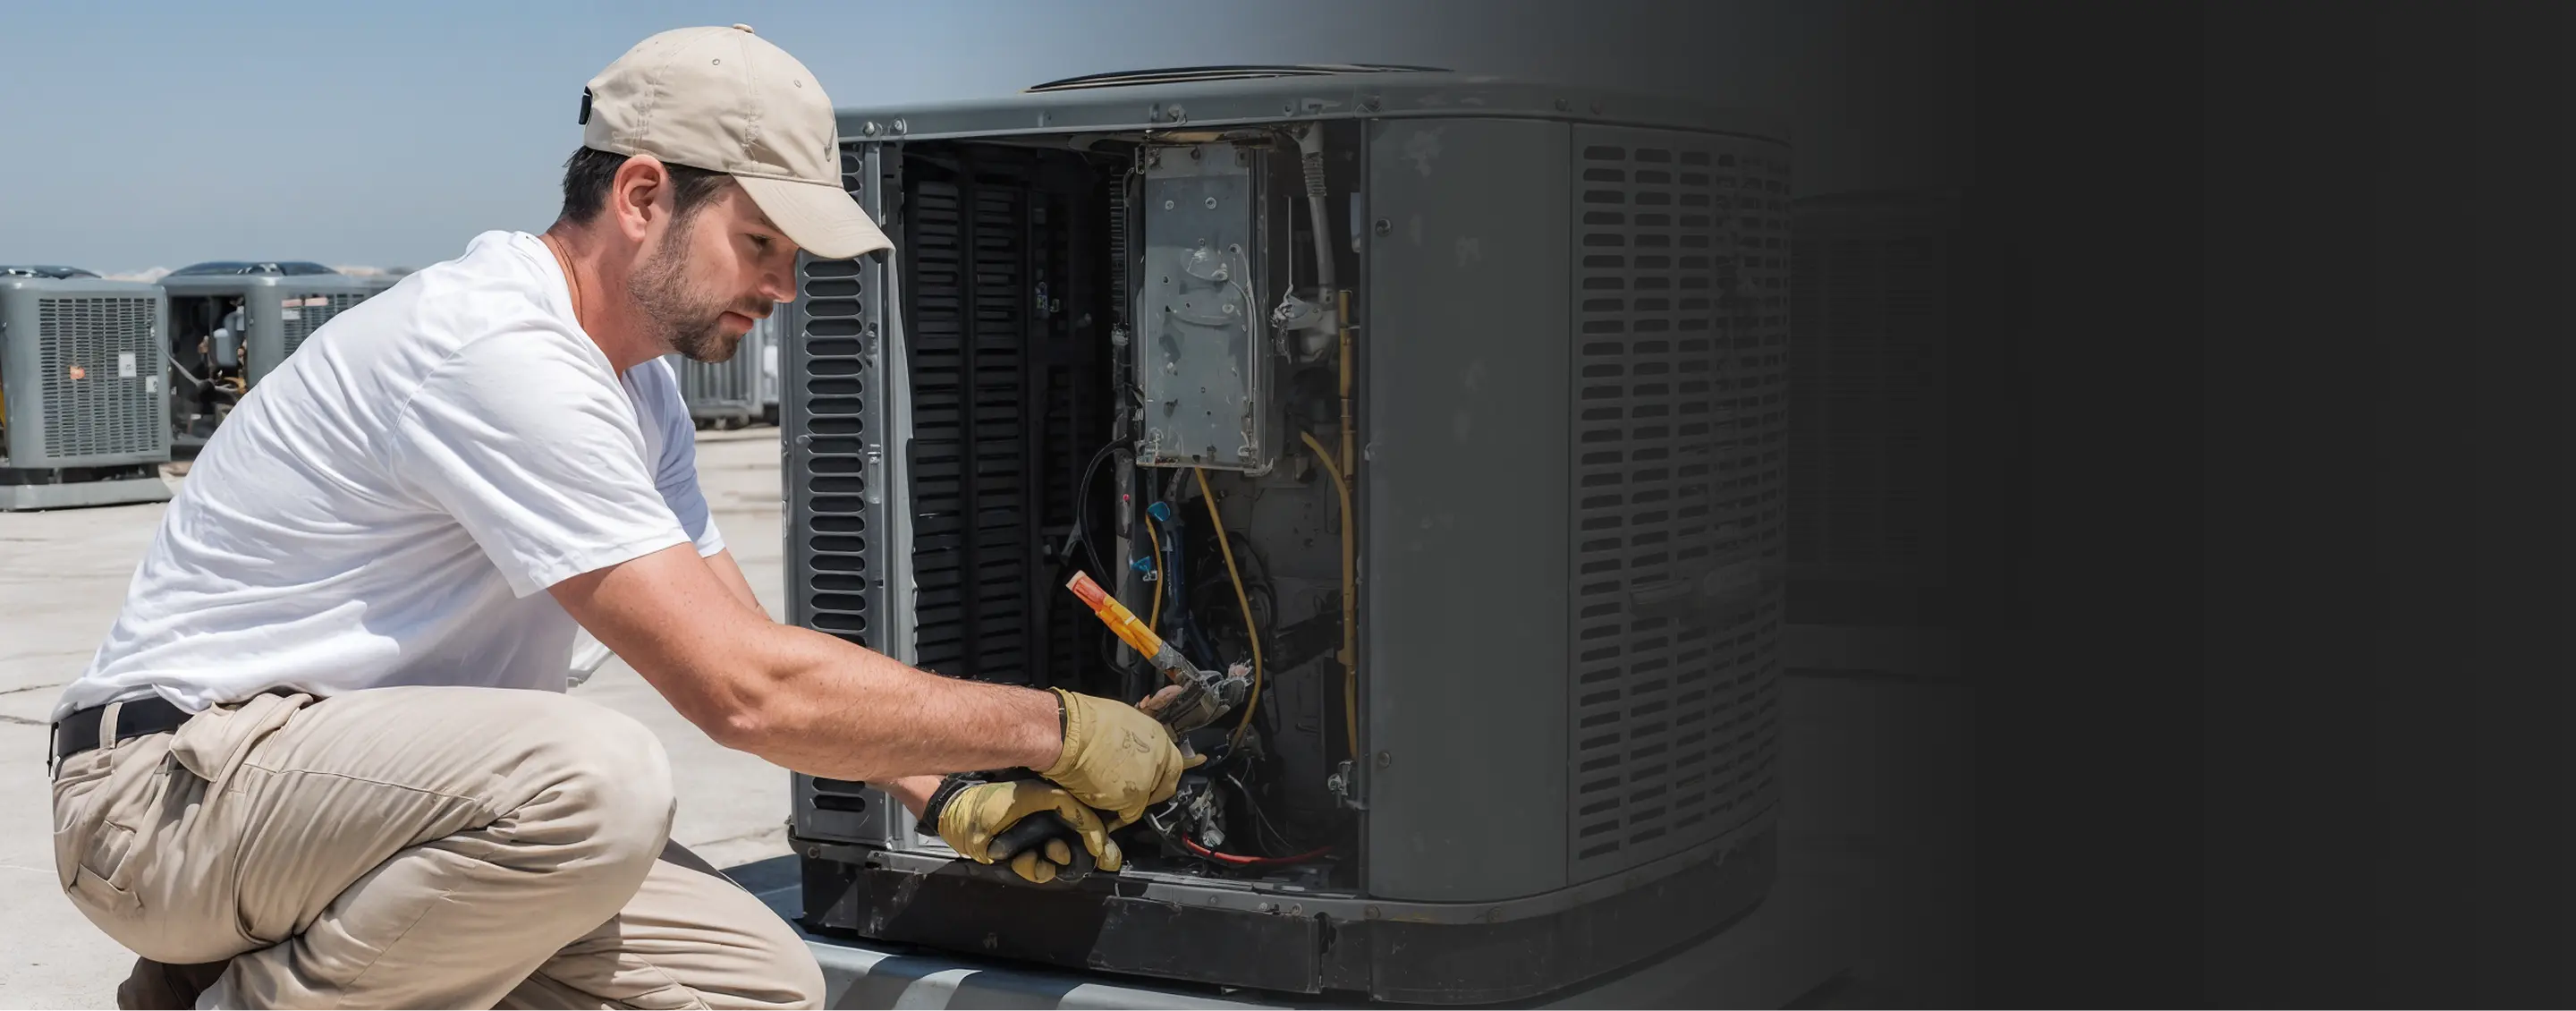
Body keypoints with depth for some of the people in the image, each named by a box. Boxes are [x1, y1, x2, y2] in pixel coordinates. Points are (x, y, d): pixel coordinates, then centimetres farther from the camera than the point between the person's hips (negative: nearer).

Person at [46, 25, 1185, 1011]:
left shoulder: (637, 385, 9)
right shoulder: (496, 350, -23)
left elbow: (749, 648, 12)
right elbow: (745, 690, -26)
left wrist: (945, 793, -3)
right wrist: (1052, 728, -18)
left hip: (389, 776, 9)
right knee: (598, 780, -36)